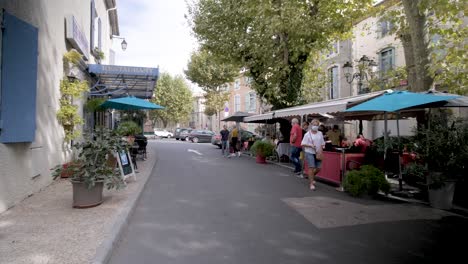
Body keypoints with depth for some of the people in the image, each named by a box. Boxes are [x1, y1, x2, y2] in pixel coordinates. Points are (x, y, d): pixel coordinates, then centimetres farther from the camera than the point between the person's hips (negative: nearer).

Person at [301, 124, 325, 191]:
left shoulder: (320, 134, 11)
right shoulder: (307, 134, -2)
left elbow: (322, 143, 14)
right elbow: (303, 144, -4)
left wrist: (321, 149, -1)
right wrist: (311, 146, -16)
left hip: (318, 154, 5)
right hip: (310, 153, -5)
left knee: (318, 168, 5)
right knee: (311, 167, -10)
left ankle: (311, 177, 34)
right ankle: (311, 183, -2)